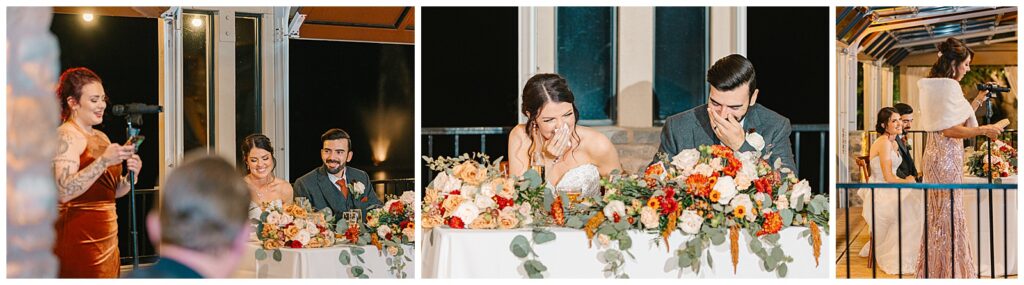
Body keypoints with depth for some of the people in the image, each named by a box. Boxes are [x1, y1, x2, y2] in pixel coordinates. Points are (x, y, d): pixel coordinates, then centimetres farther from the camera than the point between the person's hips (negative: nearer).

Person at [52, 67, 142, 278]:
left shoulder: (101, 137, 14)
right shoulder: (66, 135, -10)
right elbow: (64, 191, -23)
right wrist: (104, 161, -28)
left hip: (107, 236, 8)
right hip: (79, 241, -8)